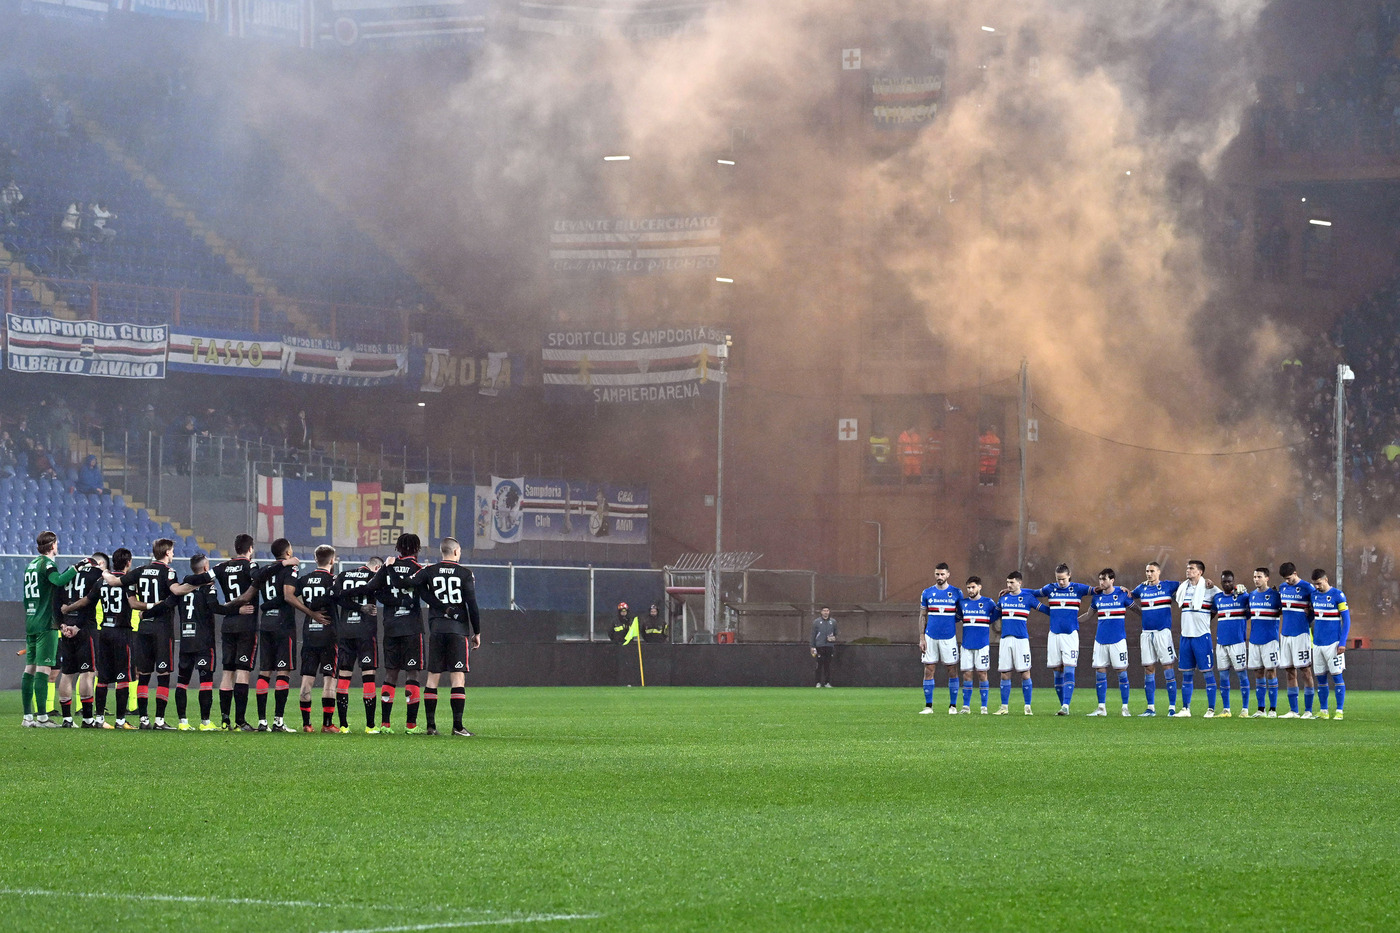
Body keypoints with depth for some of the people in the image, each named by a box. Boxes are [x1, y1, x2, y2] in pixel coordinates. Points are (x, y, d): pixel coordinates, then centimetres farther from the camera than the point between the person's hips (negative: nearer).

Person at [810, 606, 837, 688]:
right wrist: (812, 646, 0)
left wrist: (834, 638, -2)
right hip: (819, 646, -2)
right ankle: (819, 682, -1)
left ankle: (827, 682, 6)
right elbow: (813, 634, 6)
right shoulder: (816, 622, 5)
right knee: (819, 665, -5)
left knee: (828, 665, 1)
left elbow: (836, 633, 20)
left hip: (829, 646, 2)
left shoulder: (833, 622, 11)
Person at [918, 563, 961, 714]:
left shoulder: (956, 593, 3)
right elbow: (922, 616, 8)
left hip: (949, 637, -1)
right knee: (929, 671, -1)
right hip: (930, 637, 1)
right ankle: (928, 706, 5)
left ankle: (953, 706, 6)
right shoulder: (927, 593, 6)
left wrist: (953, 619, -6)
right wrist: (922, 638, 2)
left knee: (952, 670, -1)